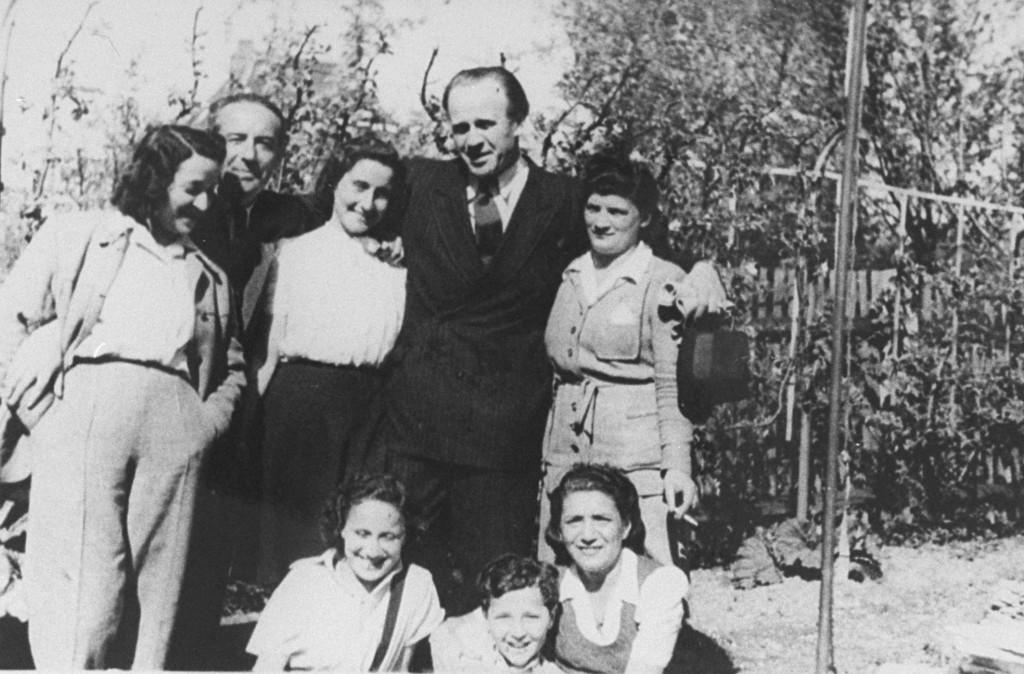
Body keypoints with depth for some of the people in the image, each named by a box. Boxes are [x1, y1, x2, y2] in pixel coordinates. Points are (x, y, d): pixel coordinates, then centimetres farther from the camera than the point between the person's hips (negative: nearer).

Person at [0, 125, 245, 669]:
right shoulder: (76, 236, 15)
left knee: (157, 588, -1)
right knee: (84, 579, -10)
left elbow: (232, 367, 28)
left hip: (175, 421, 3)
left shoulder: (207, 276, 25)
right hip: (85, 405, -3)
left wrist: (210, 420, 11)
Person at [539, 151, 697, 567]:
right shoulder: (570, 276, 13)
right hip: (564, 453, 6)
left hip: (634, 459, -6)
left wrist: (677, 466, -10)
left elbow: (674, 384, -5)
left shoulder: (664, 283, -5)